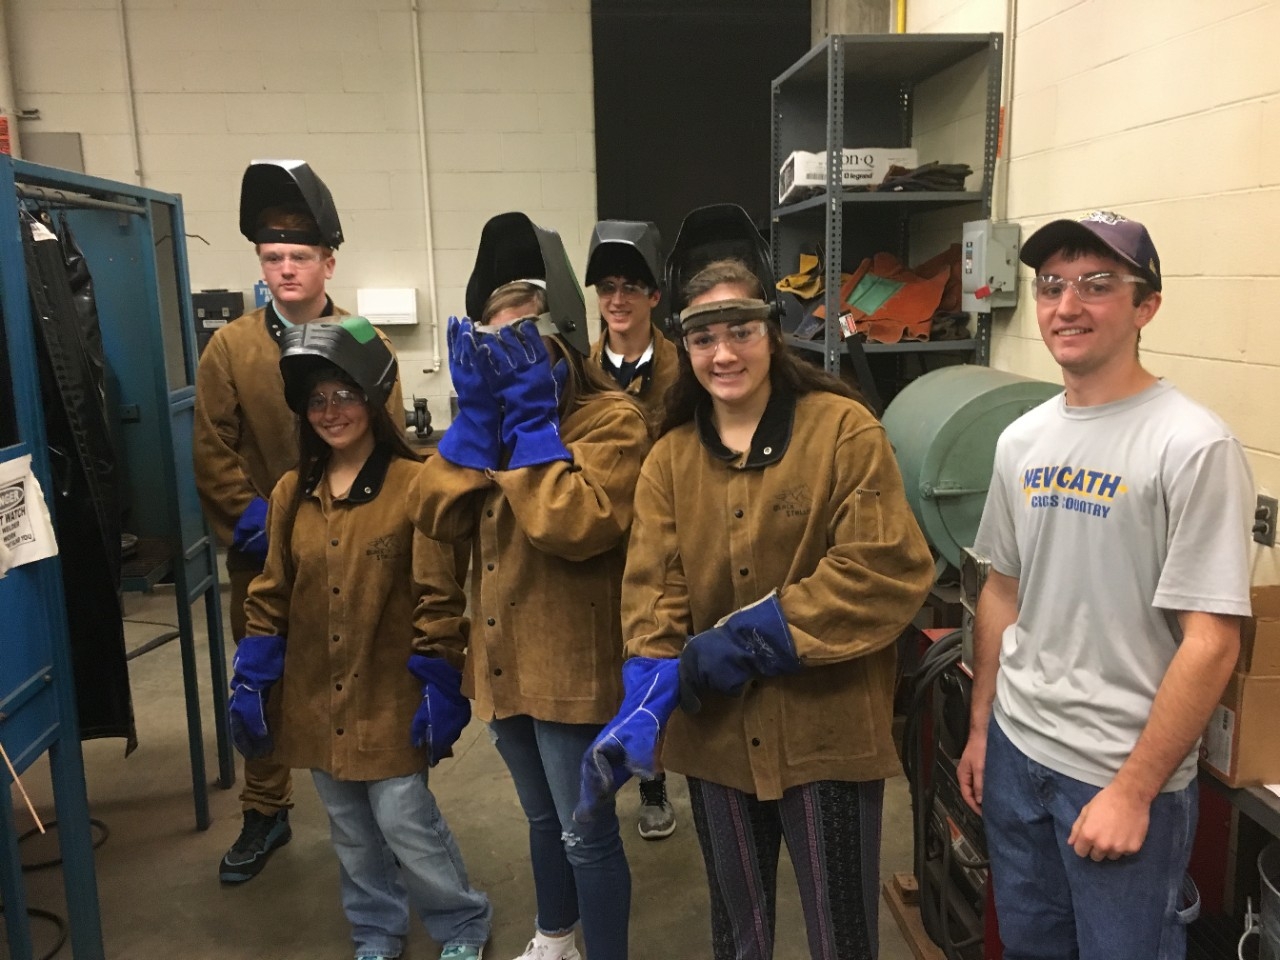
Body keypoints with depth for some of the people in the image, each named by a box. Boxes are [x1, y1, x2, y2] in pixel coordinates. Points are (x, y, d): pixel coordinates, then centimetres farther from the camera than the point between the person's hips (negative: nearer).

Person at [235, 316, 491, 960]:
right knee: (351, 830, 17)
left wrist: (439, 689, -13)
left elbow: (439, 600, -13)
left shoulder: (415, 484, -14)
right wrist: (250, 686, 6)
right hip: (315, 696, 5)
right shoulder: (291, 493, 4)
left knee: (404, 821, 0)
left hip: (389, 697, -5)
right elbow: (270, 598, 8)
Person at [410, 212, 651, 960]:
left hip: (572, 665, -8)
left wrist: (531, 415, -24)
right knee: (543, 818, 25)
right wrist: (479, 412, -12)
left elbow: (573, 526, -31)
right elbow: (439, 515, -3)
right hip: (505, 659, 8)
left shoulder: (610, 418, -15)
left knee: (585, 832, 6)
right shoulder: (495, 415, 9)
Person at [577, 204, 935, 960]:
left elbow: (887, 571, -18)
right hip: (718, 734, 4)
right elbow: (653, 592, -7)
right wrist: (646, 702, -24)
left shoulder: (844, 430, -11)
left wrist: (754, 636, -21)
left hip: (825, 731, -3)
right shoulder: (670, 457, 1)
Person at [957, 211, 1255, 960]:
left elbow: (1211, 644, -17)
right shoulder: (1023, 438, 4)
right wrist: (980, 727, 13)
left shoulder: (1193, 446, -16)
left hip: (1124, 773, -6)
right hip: (1017, 750, 6)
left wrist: (1134, 791, -15)